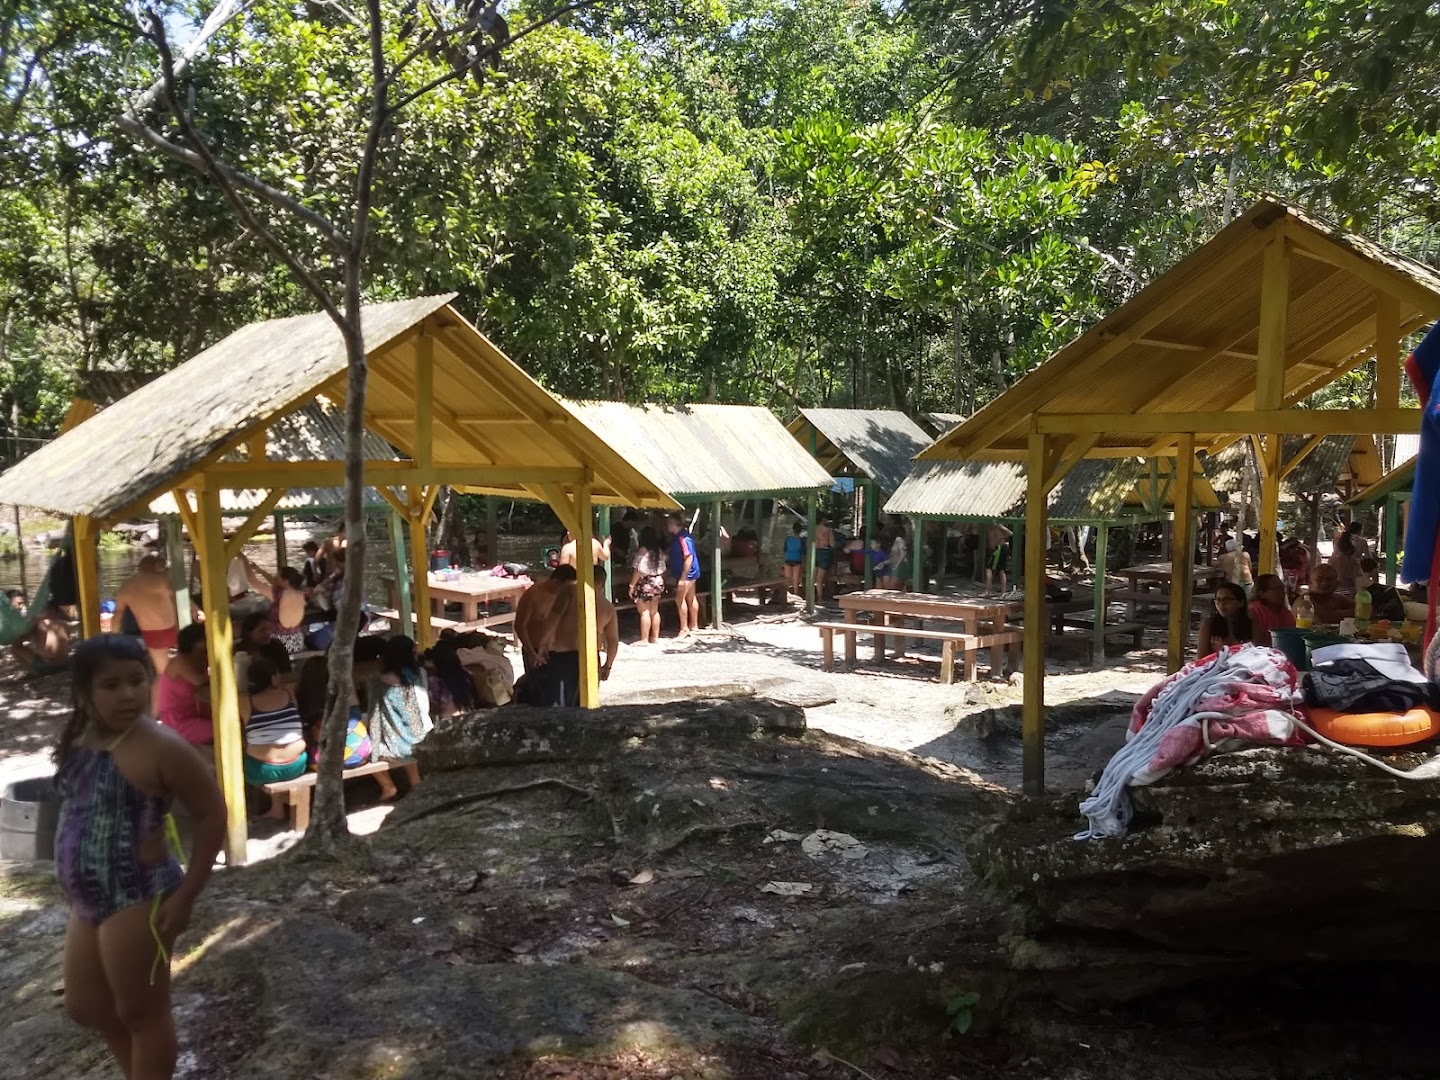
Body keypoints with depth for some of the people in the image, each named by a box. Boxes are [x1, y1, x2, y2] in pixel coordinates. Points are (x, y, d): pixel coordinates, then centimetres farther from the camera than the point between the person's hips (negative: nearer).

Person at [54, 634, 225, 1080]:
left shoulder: (160, 747, -22)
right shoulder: (75, 737, 2)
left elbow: (211, 814, -19)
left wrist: (185, 897, -18)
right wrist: (76, 889, 15)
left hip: (137, 900, -9)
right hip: (89, 901, 9)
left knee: (141, 1012, 7)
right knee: (84, 1006, 24)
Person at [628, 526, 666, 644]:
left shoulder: (643, 551, -15)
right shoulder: (659, 551, 6)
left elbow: (638, 570, -18)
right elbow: (662, 569, 10)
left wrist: (632, 585, -13)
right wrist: (661, 584, 20)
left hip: (644, 583, -7)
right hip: (657, 582, 7)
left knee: (644, 612, -4)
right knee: (654, 611, 14)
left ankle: (644, 640, -3)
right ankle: (655, 637, 19)